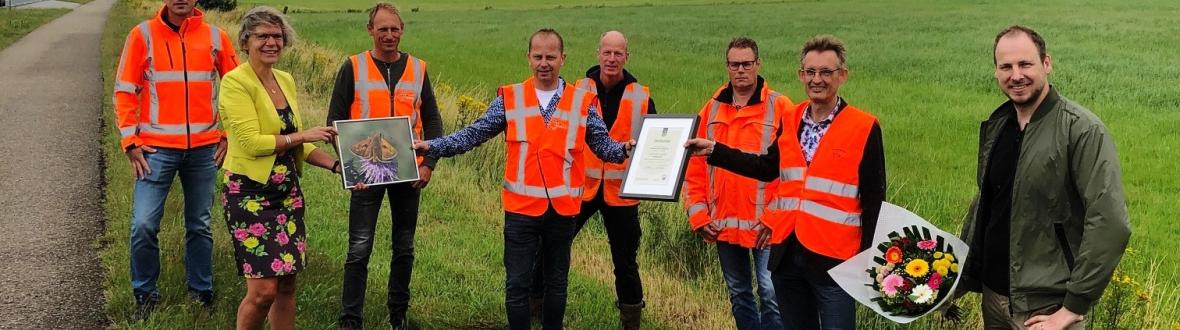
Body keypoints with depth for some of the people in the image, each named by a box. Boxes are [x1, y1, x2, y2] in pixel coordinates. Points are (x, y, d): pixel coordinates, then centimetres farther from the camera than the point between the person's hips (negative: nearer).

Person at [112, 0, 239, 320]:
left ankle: (201, 293, 24)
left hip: (204, 149, 2)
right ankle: (145, 295, 12)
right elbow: (125, 91, 0)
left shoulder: (215, 36, 3)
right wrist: (131, 142, -6)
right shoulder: (143, 34, -1)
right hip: (157, 148, -1)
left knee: (199, 227, 11)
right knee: (144, 225, -6)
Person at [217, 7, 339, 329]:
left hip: (287, 193, 7)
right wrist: (303, 136, -13)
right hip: (250, 194, -7)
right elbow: (251, 142, -19)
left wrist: (336, 165, 5)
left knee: (287, 284, 9)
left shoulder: (286, 80, 10)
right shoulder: (235, 82, -11)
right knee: (263, 288, -8)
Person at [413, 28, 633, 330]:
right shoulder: (510, 98, 0)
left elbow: (603, 144, 0)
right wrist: (433, 147, -11)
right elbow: (474, 134, 0)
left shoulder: (582, 102, 1)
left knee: (556, 281, 16)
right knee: (517, 283, 5)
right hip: (521, 208, -1)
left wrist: (625, 149, -21)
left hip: (563, 209, 1)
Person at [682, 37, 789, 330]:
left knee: (770, 294, -4)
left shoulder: (780, 108, -5)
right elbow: (695, 166, 9)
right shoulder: (713, 109, 8)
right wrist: (697, 213, 2)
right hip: (722, 224, 5)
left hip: (764, 225, -5)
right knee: (738, 294, 16)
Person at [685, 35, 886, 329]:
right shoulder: (790, 121, 7)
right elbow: (769, 168, 18)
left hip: (834, 260, -5)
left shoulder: (864, 128, -8)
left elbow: (873, 200, -5)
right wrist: (714, 150, 13)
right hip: (787, 255, 5)